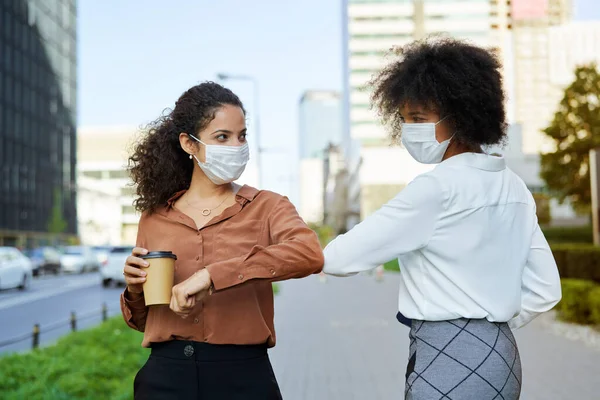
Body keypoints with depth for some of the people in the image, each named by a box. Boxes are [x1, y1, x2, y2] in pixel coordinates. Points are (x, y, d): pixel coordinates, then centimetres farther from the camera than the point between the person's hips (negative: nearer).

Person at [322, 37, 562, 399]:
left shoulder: (437, 188, -17)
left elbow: (344, 258, -14)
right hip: (499, 355, 9)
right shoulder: (514, 187, 8)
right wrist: (489, 326, 13)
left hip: (450, 361, -9)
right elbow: (544, 290, 10)